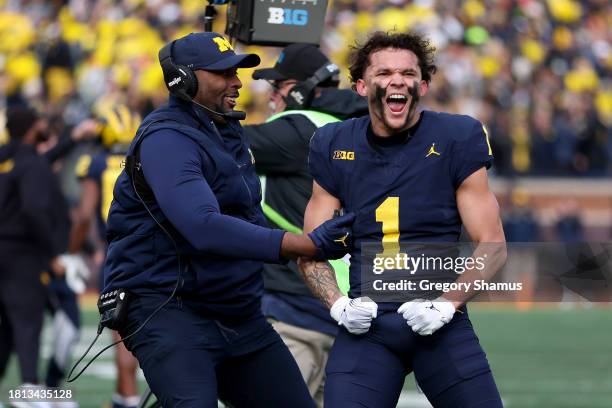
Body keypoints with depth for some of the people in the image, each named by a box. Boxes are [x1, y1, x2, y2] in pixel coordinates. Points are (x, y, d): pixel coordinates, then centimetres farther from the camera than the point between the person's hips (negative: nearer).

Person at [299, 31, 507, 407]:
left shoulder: (457, 139, 0)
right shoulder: (334, 147, 7)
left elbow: (492, 246, 1)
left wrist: (446, 305, -11)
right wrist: (337, 305, -4)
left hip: (442, 325, -1)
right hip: (366, 324, 1)